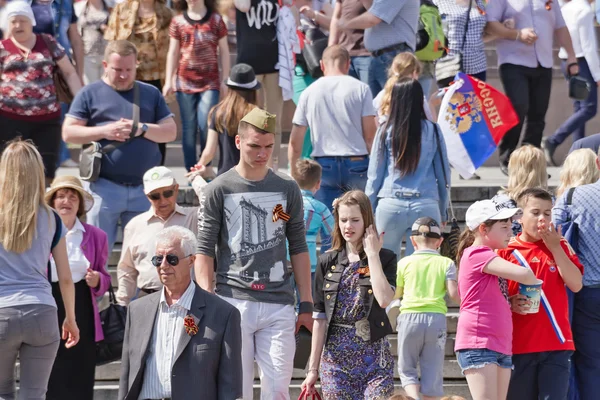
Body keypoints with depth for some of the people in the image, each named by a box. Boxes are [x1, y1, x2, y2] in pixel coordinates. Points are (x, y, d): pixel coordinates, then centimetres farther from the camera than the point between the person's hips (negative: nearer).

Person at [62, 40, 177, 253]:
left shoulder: (151, 94, 14)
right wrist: (104, 131, -12)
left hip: (144, 188, 2)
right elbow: (68, 133, 0)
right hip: (104, 187, -2)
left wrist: (143, 129, -9)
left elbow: (171, 132, 9)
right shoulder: (90, 94, 5)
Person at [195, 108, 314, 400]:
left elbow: (298, 249, 13)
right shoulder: (218, 190, 2)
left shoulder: (287, 189, 10)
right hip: (233, 302, -2)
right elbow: (204, 252, 0)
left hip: (278, 304, 2)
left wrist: (306, 304, 8)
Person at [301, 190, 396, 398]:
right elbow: (320, 317, 7)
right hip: (336, 355, 2)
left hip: (374, 356, -2)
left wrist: (372, 254, -10)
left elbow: (384, 299, -18)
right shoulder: (327, 262, 7)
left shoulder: (385, 259, 2)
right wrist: (313, 368, 6)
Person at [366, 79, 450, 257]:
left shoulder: (386, 131, 0)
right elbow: (444, 174, 8)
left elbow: (374, 175, 4)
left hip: (390, 206, -1)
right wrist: (443, 212, 18)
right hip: (426, 206, 1)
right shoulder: (432, 130, 3)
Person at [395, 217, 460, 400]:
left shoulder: (404, 263, 7)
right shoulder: (446, 263, 5)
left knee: (407, 369, 9)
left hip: (410, 316, 0)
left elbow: (395, 294, 13)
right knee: (432, 373, 7)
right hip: (436, 318, 0)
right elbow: (453, 294, -4)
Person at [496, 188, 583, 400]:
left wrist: (555, 247, -6)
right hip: (519, 346, -1)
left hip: (556, 343, 1)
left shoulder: (560, 246, 9)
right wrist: (510, 303, -14)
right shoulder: (506, 250, 3)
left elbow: (576, 284, -3)